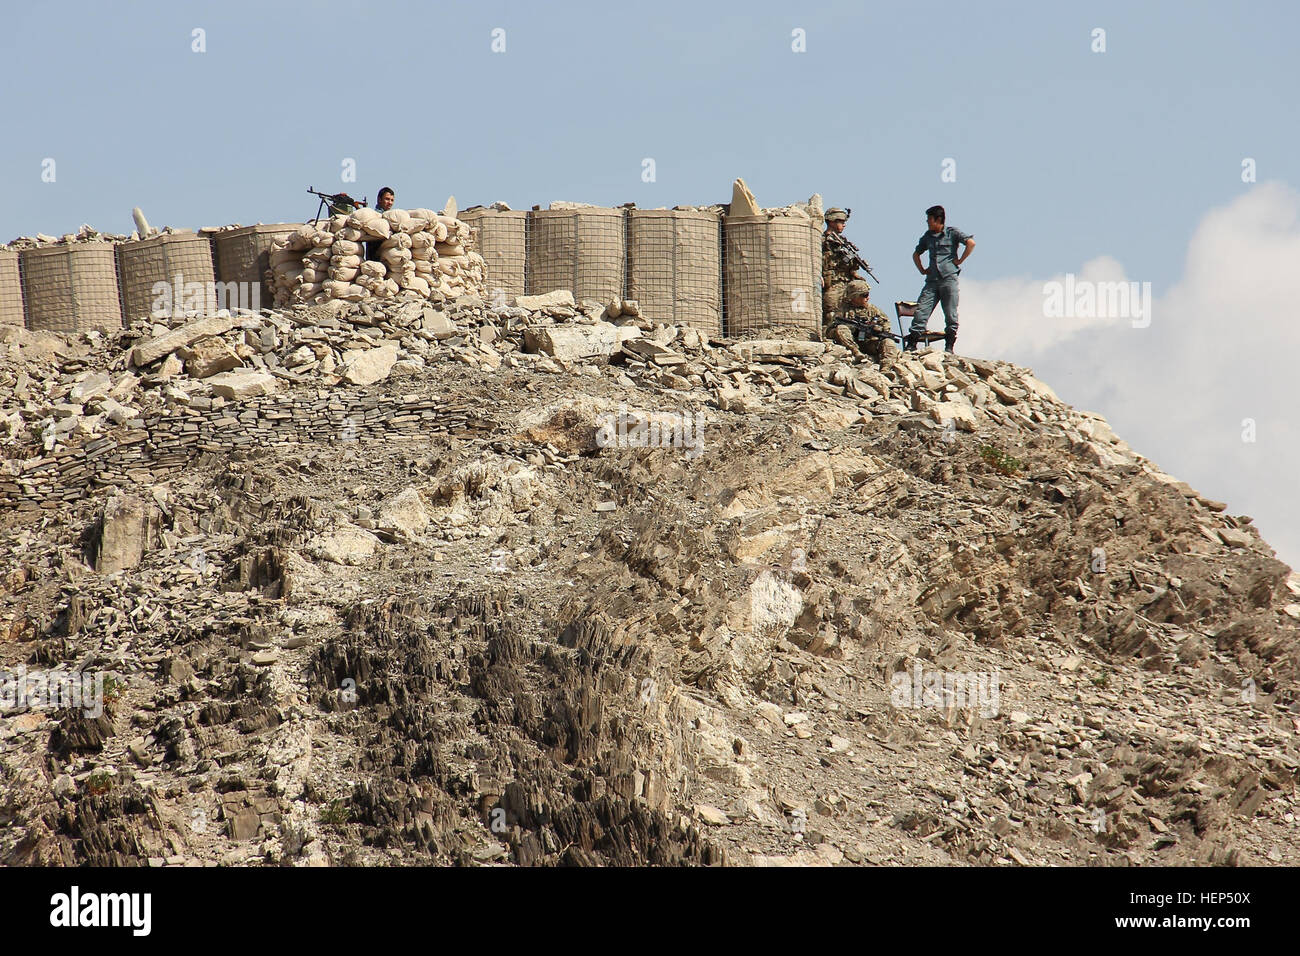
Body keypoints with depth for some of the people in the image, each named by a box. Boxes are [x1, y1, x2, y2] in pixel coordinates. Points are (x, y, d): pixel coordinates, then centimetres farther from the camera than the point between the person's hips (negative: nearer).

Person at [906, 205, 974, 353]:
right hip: (932, 280, 5)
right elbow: (916, 254, 33)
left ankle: (949, 346, 2)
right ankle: (911, 345, -10)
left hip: (949, 278, -4)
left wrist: (960, 260, -7)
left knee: (950, 315, -3)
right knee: (921, 311, -7)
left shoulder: (952, 232, 2)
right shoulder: (928, 236, 18)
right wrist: (921, 270, 19)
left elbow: (971, 243, -8)